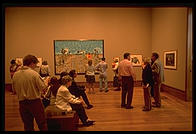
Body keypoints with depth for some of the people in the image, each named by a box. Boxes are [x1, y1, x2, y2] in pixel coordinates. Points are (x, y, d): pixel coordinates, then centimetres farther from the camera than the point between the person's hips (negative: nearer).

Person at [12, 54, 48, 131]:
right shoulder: (34, 74, -15)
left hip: (22, 103, 5)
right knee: (42, 124, 10)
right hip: (35, 102, -4)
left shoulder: (15, 75, -1)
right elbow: (43, 87, -14)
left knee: (28, 126, 15)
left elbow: (15, 90, 7)